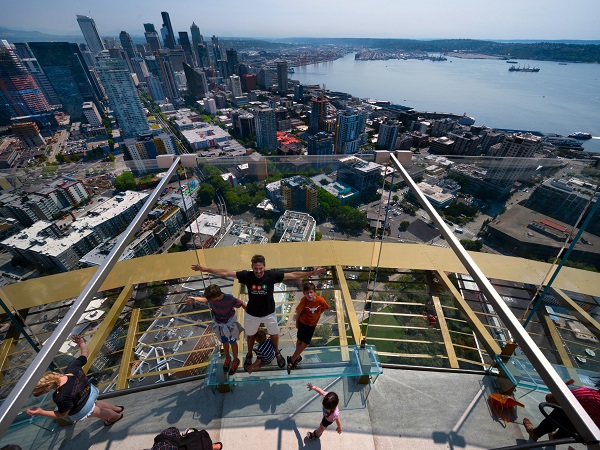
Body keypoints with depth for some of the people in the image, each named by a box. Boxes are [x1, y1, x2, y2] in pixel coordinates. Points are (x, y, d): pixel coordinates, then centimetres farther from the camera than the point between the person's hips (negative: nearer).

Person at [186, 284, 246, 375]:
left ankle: (236, 361, 43)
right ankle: (227, 358, 52)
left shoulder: (229, 299, -37)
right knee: (224, 342, 25)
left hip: (230, 324, -4)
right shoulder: (212, 297, -24)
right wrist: (195, 299, -13)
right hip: (219, 324, 4)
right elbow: (206, 300, 0)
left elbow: (242, 304, -24)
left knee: (232, 342, 18)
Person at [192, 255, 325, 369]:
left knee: (274, 334, 22)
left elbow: (293, 275, -24)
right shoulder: (246, 275, -24)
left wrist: (311, 273, -29)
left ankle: (277, 353, 53)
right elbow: (225, 273, -21)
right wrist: (205, 269, -22)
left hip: (269, 313, 0)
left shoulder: (272, 275, -25)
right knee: (250, 335, 25)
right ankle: (249, 355, 57)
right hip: (251, 314, 1)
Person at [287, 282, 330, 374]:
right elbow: (298, 312, -15)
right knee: (299, 340, 14)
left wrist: (316, 316, 4)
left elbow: (323, 309, -6)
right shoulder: (304, 300, -30)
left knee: (306, 343, 7)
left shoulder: (321, 300, -28)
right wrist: (297, 322, -2)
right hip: (302, 322, -2)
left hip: (312, 324, 2)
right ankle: (297, 357, 38)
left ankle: (292, 359, 24)